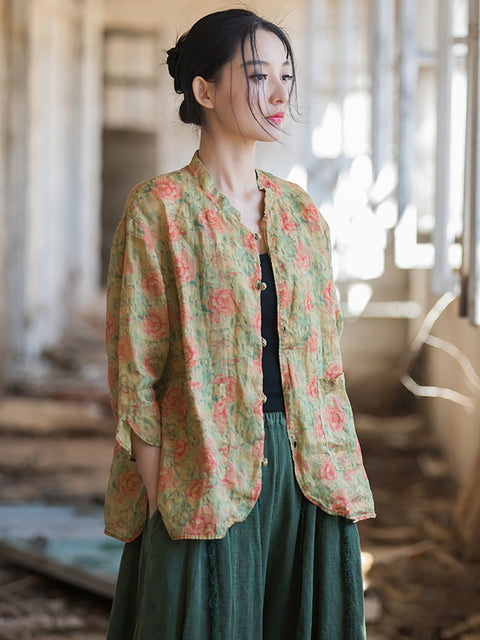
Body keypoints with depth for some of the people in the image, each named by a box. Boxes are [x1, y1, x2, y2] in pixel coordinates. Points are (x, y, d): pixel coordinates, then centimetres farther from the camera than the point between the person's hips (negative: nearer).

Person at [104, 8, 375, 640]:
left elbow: (326, 356, 13)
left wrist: (341, 478, 7)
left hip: (309, 473, 5)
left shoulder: (300, 211, 11)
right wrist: (159, 495, -11)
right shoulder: (160, 208, -5)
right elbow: (136, 372, -7)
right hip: (207, 480, -5)